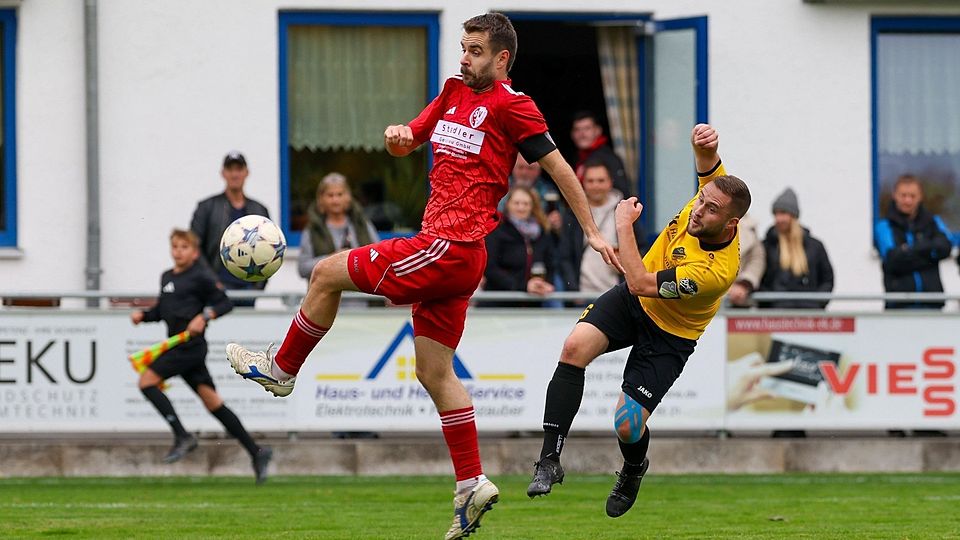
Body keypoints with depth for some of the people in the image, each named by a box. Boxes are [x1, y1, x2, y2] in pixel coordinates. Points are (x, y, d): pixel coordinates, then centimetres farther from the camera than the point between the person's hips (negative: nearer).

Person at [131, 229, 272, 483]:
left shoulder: (200, 276, -6)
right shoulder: (167, 277, 19)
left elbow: (225, 303, -7)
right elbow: (161, 310, 28)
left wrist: (204, 316, -22)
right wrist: (143, 315, 10)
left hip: (190, 345, -8)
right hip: (177, 346, 8)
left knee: (147, 381, -12)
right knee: (211, 401, 5)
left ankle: (182, 437, -10)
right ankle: (256, 452, 4)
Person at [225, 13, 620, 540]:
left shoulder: (511, 106, -8)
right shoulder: (455, 91, 16)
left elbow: (558, 166, -5)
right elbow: (410, 140, 23)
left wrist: (592, 231, -4)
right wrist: (398, 136, -2)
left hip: (451, 247, -9)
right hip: (444, 251, 9)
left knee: (327, 274, -3)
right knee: (434, 374, 10)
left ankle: (281, 369, 15)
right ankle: (472, 486, 11)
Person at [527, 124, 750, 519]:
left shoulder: (718, 270, -36)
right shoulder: (713, 190, -19)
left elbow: (641, 283, -32)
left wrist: (624, 226, -22)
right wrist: (706, 143, -33)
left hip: (668, 336, -6)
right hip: (632, 300, 6)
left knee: (628, 428, -14)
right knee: (575, 347, -23)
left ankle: (633, 471, 27)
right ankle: (550, 460, -18)